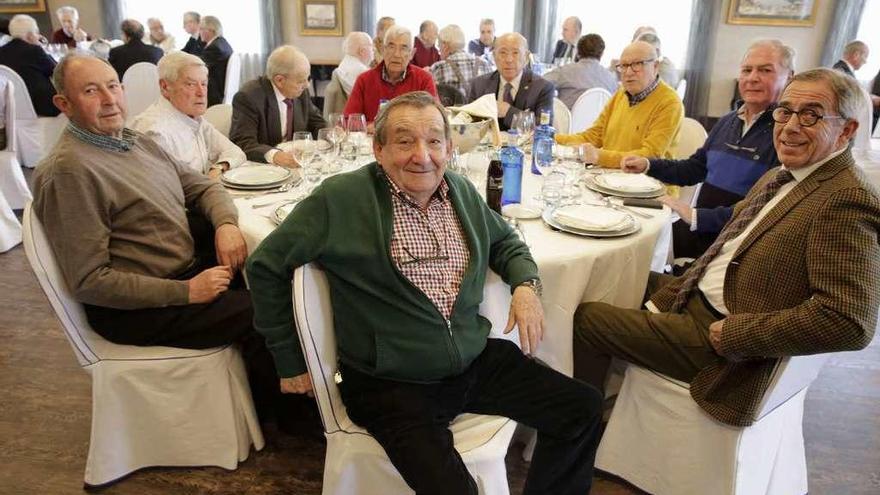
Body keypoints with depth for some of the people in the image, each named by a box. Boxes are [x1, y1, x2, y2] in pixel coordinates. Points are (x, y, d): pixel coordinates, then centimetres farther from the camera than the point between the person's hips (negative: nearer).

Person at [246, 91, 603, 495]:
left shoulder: (462, 192, 6)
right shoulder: (341, 199, -11)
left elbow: (504, 240, 24)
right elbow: (266, 265, -3)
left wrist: (525, 283, 2)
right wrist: (289, 361, 0)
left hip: (476, 363, 6)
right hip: (391, 386, -5)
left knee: (582, 409, 4)